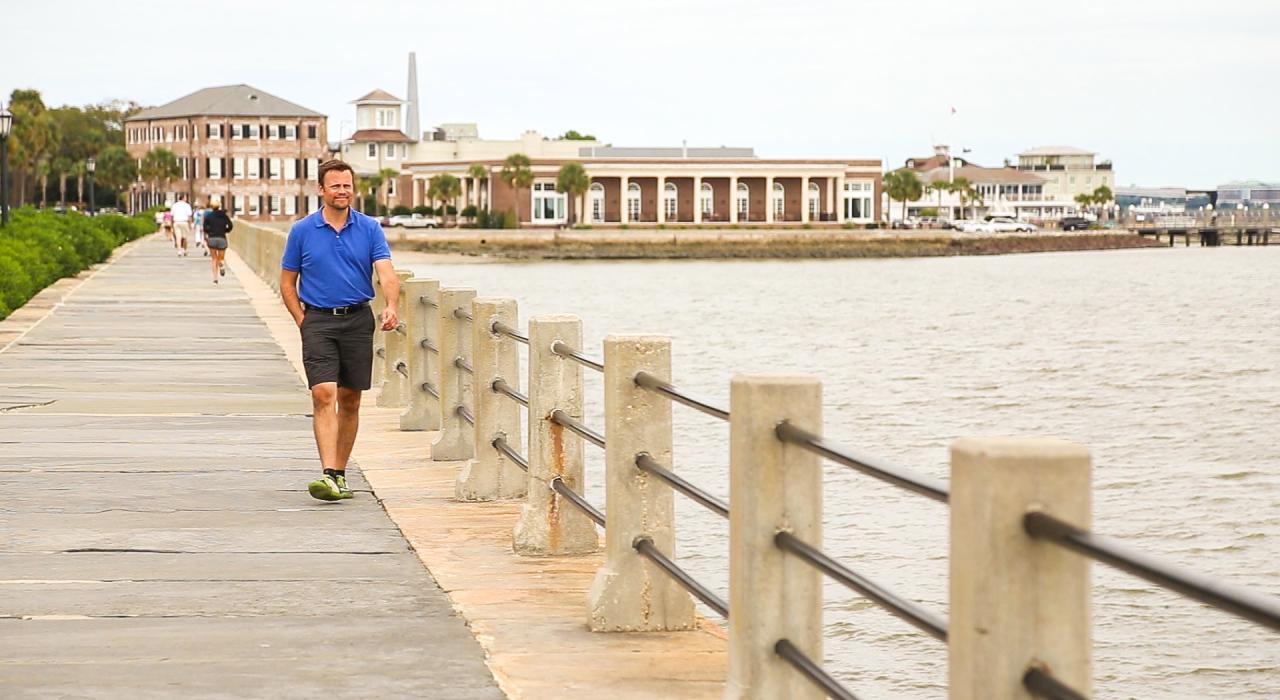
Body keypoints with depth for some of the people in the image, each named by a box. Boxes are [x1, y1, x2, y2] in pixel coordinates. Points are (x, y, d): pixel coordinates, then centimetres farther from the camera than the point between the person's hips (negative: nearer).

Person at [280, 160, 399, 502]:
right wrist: (302, 321, -2)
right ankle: (328, 475, -24)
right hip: (318, 321, -2)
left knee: (350, 400, 8)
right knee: (324, 395, -15)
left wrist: (391, 306, -28)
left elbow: (386, 272, -9)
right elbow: (287, 283, 9)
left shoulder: (370, 228, 3)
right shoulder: (302, 230, 3)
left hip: (358, 320, 2)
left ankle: (340, 473, 20)